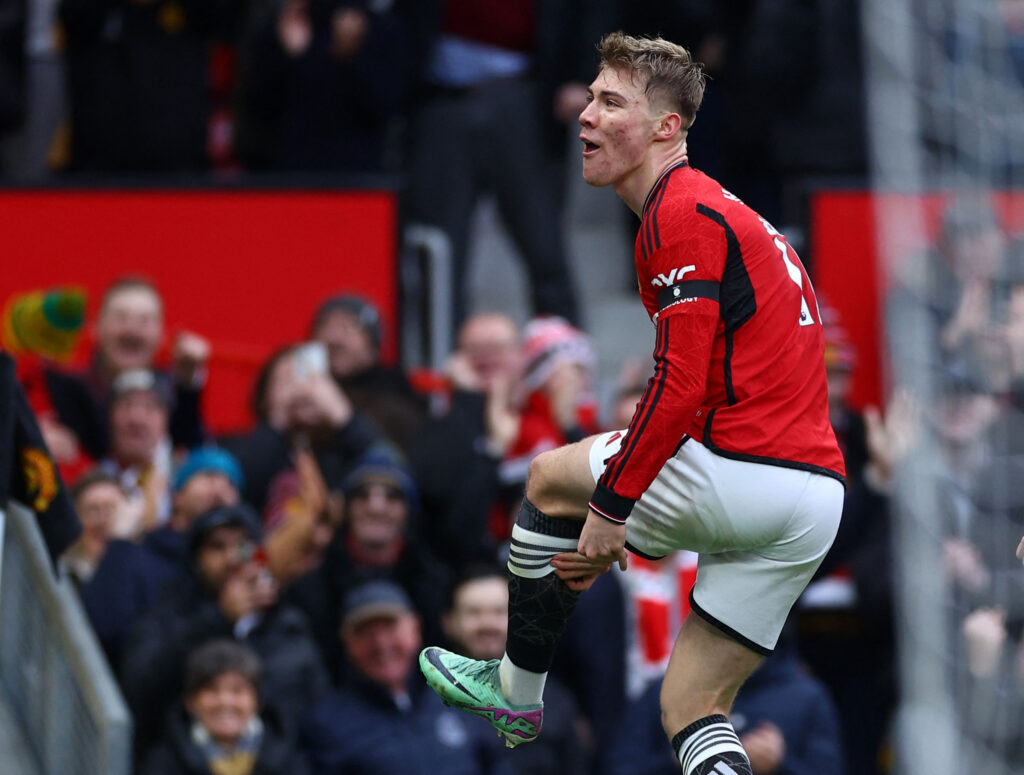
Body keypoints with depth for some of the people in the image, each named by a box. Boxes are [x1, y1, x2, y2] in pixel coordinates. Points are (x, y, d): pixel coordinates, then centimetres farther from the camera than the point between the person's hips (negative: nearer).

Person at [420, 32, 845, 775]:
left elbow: (680, 387, -19)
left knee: (552, 477, 15)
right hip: (818, 491, 9)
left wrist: (609, 510, -13)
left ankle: (516, 690, 27)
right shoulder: (717, 208, 21)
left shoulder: (680, 217, -11)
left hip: (742, 476, -9)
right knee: (692, 711, 12)